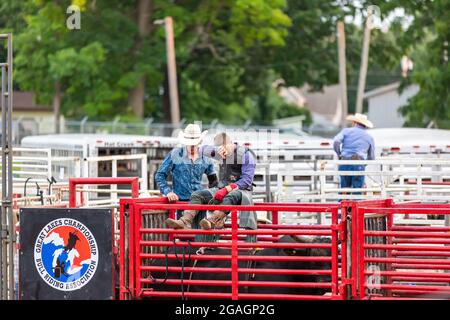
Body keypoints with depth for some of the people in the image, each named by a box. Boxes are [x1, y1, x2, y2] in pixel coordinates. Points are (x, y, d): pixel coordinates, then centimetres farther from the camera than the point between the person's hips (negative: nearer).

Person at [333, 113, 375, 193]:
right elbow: (372, 158, 18)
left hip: (344, 163, 0)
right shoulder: (369, 137, 15)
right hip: (359, 166, 0)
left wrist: (339, 155, 9)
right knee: (357, 193, 0)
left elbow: (336, 142, -6)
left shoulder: (346, 131, 11)